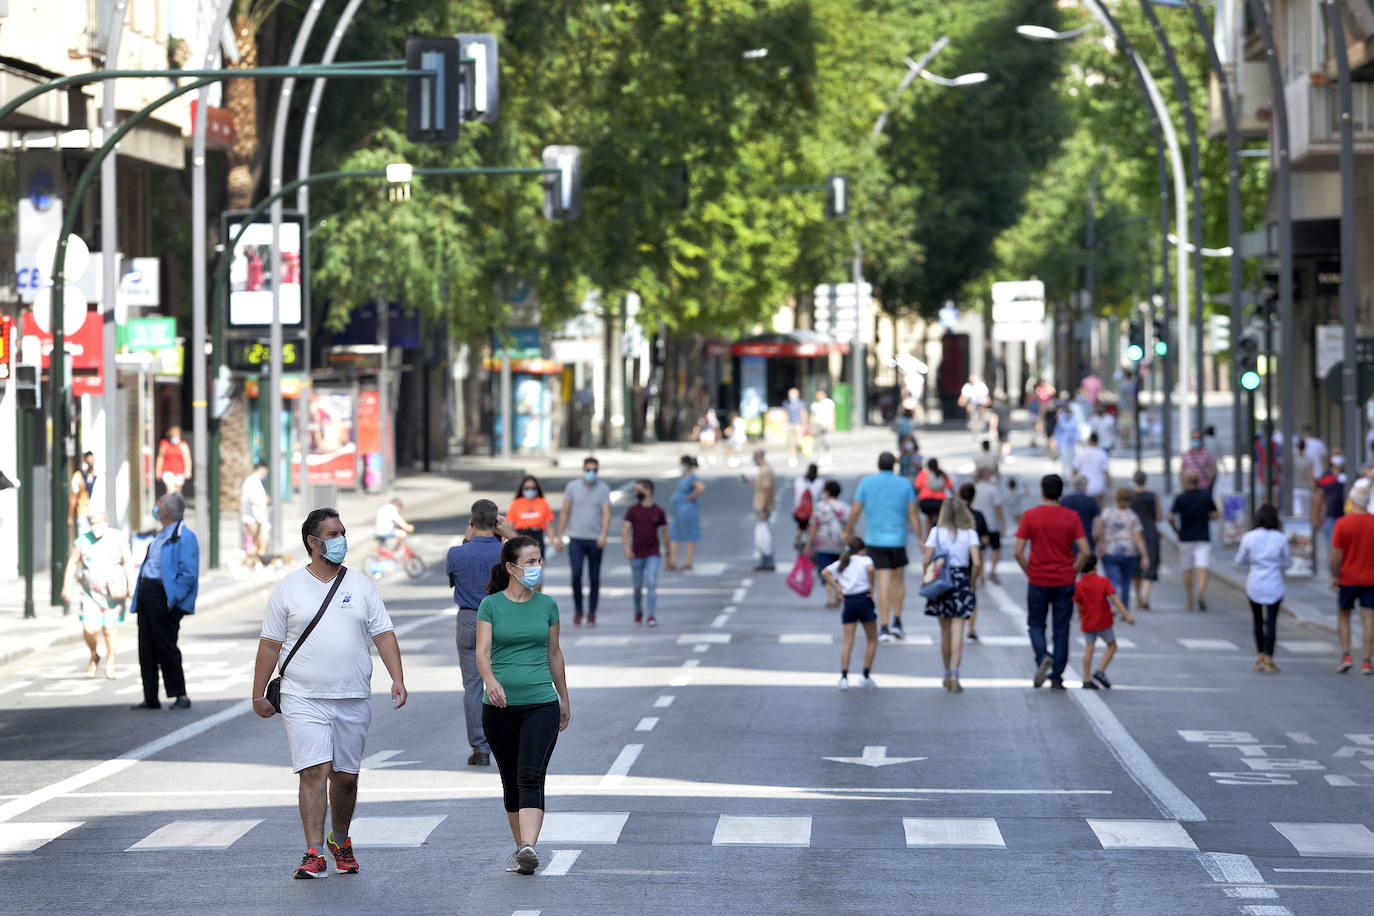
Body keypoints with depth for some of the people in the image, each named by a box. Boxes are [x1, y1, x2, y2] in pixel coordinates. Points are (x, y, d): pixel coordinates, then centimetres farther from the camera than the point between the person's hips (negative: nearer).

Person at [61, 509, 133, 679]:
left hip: (113, 593, -1)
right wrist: (67, 587, 2)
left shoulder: (118, 538, 0)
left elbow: (128, 562, -2)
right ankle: (94, 656, 19)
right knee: (89, 630, -10)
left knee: (109, 630, -1)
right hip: (90, 593, 1)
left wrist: (131, 585, -12)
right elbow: (72, 563, 7)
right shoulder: (83, 540, 3)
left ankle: (110, 665, 14)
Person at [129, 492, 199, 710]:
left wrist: (172, 599, -20)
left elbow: (189, 574, -16)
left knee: (166, 647, -6)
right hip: (147, 592, 9)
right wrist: (137, 598, 17)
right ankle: (150, 698, 13)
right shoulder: (161, 537, 20)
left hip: (163, 595, -9)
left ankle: (180, 696, 3)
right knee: (146, 649, 8)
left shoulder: (183, 537, -10)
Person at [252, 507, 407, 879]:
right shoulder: (289, 587, 2)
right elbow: (270, 644, 5)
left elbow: (384, 635, 5)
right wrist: (258, 694, 4)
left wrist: (398, 679, -8)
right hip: (304, 699, -2)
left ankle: (340, 841, 31)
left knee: (345, 777, 9)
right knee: (314, 773, -12)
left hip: (353, 699, 2)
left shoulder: (360, 584, 7)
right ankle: (314, 855, -13)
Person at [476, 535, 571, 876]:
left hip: (541, 704, 0)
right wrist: (490, 680, -31)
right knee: (511, 781, 10)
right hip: (500, 707, 0)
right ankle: (521, 846, 24)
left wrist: (564, 698, 21)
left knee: (531, 777, -15)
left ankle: (529, 849, -27)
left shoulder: (547, 605, 6)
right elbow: (482, 651, -11)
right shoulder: (491, 605, -1)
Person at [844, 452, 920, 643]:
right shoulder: (904, 484, 2)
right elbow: (913, 514, -2)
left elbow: (855, 511, 0)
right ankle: (897, 623, 10)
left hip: (875, 540, 0)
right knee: (898, 580, 16)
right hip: (898, 539, 0)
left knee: (883, 583, -3)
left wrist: (848, 530, 15)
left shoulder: (867, 482, 0)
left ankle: (884, 628, -7)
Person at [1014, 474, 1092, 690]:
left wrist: (1029, 571, 5)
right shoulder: (1072, 517, -3)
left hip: (1038, 581, -1)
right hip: (1064, 582, 1)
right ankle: (1057, 676, 8)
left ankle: (1042, 657, -13)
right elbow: (1085, 551, -8)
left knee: (1036, 624, 14)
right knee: (1061, 629, 9)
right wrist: (1073, 571, 5)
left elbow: (1018, 551, -9)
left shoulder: (1030, 516, -5)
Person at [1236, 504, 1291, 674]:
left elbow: (1240, 561, 5)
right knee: (1271, 621, 0)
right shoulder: (1280, 538, -7)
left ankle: (1260, 657, 16)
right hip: (1274, 585, -1)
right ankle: (1268, 660, -6)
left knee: (1258, 621, 15)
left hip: (1254, 585, 1)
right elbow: (1287, 563, 2)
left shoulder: (1249, 537, -5)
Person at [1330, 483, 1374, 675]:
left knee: (1343, 617, 15)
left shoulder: (1342, 524, -10)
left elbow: (1335, 554, -11)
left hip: (1348, 579, -1)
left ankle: (1346, 655, 3)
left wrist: (1334, 577, -2)